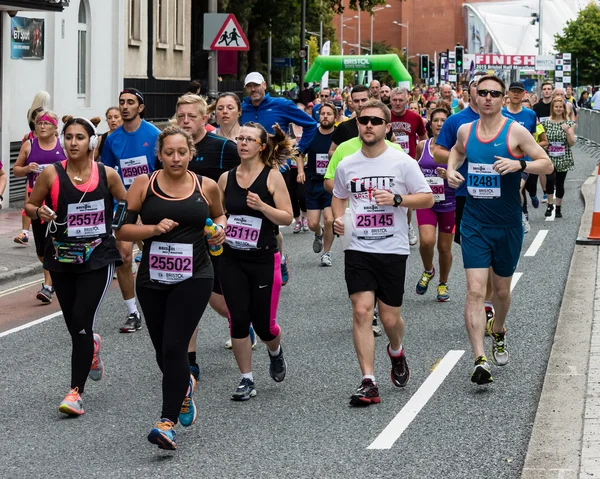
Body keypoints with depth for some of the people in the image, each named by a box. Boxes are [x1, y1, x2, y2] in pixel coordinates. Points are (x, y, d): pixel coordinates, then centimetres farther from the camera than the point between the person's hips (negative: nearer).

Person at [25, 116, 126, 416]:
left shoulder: (107, 175, -4)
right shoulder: (52, 174, -5)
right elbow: (29, 206, 5)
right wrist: (40, 213, -17)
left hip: (98, 258, -2)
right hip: (62, 259, 2)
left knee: (82, 322, -13)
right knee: (74, 326, 10)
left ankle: (76, 391, -4)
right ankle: (93, 346, 48)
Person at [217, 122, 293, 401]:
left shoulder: (272, 176, -7)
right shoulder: (226, 178, 4)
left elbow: (287, 217, -10)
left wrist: (261, 206, -24)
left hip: (264, 260, -3)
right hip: (232, 260, 3)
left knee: (263, 325, 2)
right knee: (238, 320, -3)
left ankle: (275, 352, 37)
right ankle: (246, 380, 9)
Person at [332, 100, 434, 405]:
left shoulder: (402, 162, -3)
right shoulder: (347, 165, 6)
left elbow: (428, 198, -1)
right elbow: (339, 197, 24)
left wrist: (396, 199, -17)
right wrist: (337, 219, 4)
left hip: (393, 250, -2)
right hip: (358, 250, 2)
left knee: (390, 319, 4)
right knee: (361, 311, -12)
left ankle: (396, 352, 40)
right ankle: (368, 383, -11)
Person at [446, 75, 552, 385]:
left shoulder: (515, 131, -8)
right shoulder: (466, 130, 3)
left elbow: (547, 164, -7)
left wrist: (519, 164, -25)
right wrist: (451, 168, 6)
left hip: (507, 225, -1)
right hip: (474, 223, 1)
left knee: (501, 290, 15)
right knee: (475, 290, -12)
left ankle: (498, 332, 47)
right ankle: (480, 360, -17)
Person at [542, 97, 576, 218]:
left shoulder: (569, 123, 1)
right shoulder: (546, 123, 2)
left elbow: (572, 143, -4)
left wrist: (567, 131, -18)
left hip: (563, 159, 1)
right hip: (549, 158, -1)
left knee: (560, 183, 5)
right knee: (550, 179, -21)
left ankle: (558, 207, 19)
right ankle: (550, 204, -7)